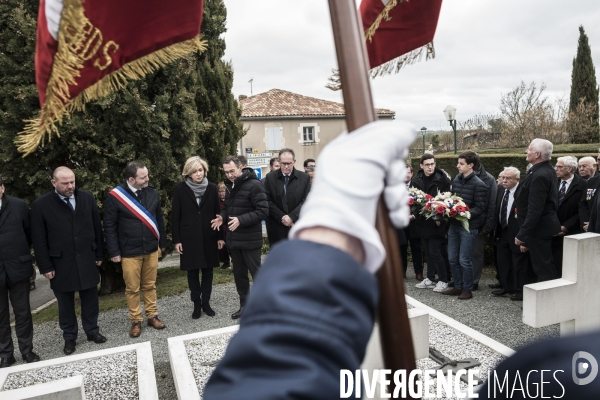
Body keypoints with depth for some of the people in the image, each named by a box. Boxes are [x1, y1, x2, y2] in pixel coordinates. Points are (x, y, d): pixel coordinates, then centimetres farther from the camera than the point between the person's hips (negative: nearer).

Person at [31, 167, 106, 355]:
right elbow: (39, 239, -4)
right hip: (61, 264, -2)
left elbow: (97, 228, 5)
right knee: (65, 303, 12)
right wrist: (45, 266, -5)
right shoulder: (40, 205, -8)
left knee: (90, 299, 13)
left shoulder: (87, 198, -1)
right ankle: (69, 337, 28)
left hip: (87, 260, 2)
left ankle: (92, 330, 30)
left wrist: (99, 254, 5)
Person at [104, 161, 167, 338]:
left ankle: (152, 316, 27)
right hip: (129, 252, -3)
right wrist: (114, 252, -8)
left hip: (151, 249, 3)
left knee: (150, 285, 14)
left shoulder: (152, 193, 1)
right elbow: (109, 227, -7)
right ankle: (136, 321, 22)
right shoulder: (115, 196, -11)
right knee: (132, 289, 7)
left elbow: (159, 219, 9)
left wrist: (162, 242, 10)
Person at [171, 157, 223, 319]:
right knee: (192, 272, 8)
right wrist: (176, 240, -5)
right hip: (189, 238, -1)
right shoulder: (180, 189, -3)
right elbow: (175, 216, -2)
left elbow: (217, 213, 4)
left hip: (208, 237, 1)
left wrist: (220, 236, 2)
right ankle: (196, 304, 22)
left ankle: (206, 302, 23)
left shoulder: (212, 188, 1)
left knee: (207, 270, 9)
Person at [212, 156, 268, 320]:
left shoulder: (254, 185, -15)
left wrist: (241, 220, -26)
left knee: (257, 273, 2)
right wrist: (222, 216, -1)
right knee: (239, 274, 15)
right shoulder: (230, 186, 11)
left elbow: (263, 211, -19)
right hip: (234, 238, 8)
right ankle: (245, 305, 29)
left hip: (250, 238, -8)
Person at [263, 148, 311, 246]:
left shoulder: (304, 178, 2)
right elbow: (267, 201, -1)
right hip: (276, 229, 0)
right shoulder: (270, 178, 3)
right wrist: (281, 217, -11)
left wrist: (292, 216, -13)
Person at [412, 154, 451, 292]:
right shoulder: (416, 180, 3)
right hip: (423, 221, 5)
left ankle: (443, 280, 11)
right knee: (428, 251, 14)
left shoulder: (442, 179, -9)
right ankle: (430, 279, 26)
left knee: (434, 252, -5)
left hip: (436, 221, -5)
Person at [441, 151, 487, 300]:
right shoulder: (456, 180, 7)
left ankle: (467, 289, 16)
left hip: (468, 226, -6)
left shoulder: (479, 185, -12)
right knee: (452, 258, 12)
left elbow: (480, 208, -12)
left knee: (464, 260, -1)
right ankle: (457, 286, 26)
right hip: (454, 224, 7)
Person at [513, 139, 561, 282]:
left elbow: (534, 210, -26)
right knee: (546, 267, 18)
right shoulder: (547, 170, 8)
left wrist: (522, 234, -21)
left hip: (539, 229, -10)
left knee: (543, 270, -2)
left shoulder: (540, 175, -23)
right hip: (545, 226, 10)